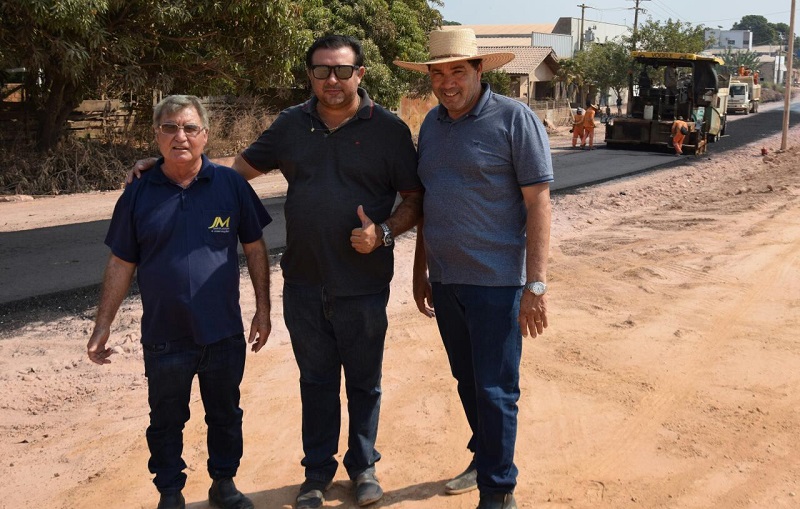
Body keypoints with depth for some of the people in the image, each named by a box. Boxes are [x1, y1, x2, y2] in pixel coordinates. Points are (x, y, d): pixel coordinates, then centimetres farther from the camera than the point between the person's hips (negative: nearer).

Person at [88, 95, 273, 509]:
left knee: (225, 415, 16)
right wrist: (102, 327, 2)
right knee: (166, 422, 14)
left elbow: (254, 247, 3)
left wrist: (263, 309, 3)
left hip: (224, 334, 0)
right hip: (164, 338, 0)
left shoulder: (230, 184, -5)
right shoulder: (139, 194, -4)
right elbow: (121, 264, 2)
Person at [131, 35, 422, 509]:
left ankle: (363, 465, 34)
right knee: (315, 381, 15)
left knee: (364, 382, 13)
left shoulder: (389, 128, -6)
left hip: (364, 288, -2)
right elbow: (240, 168, 12)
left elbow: (415, 199, -2)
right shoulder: (292, 124, 4)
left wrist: (384, 232, -19)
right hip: (304, 285, 3)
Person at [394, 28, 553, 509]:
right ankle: (484, 461, 36)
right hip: (445, 280, 6)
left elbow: (538, 202, -13)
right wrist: (421, 270, 17)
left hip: (495, 281, -6)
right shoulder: (432, 123, 9)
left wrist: (536, 284, -18)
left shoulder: (514, 119, -10)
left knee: (495, 390, 0)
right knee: (468, 381, 17)